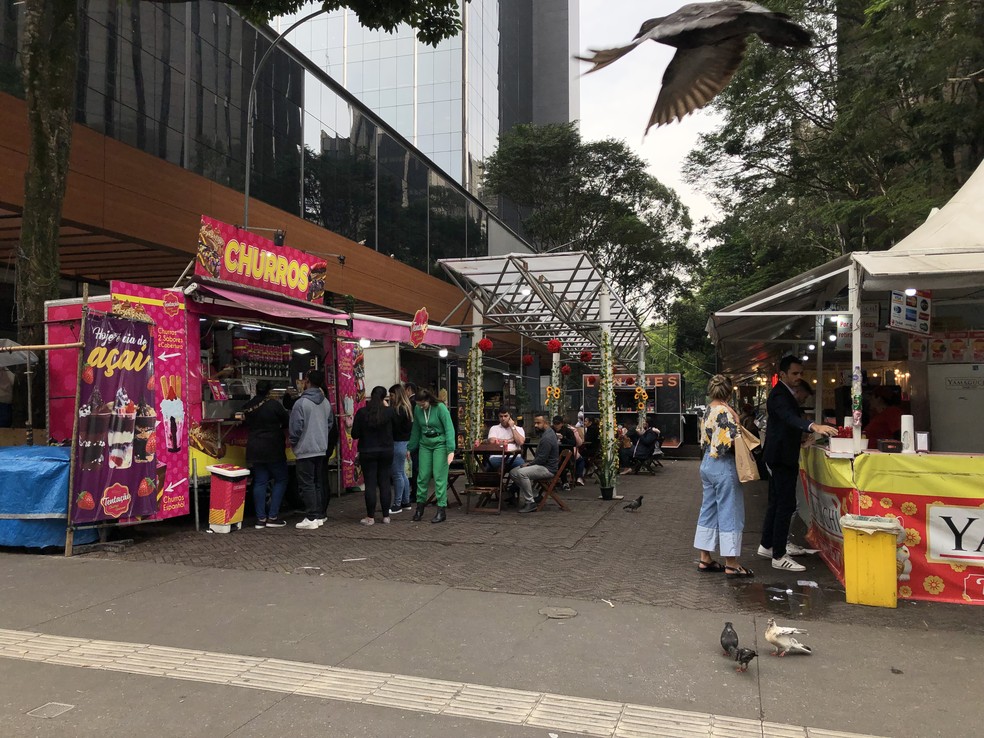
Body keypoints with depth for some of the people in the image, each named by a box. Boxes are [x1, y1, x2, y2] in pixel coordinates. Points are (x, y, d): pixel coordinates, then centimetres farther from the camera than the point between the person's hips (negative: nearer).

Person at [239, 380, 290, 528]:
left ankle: (261, 518, 9)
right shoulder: (274, 404, -13)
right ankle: (272, 517, 2)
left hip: (254, 449, 5)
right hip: (273, 449, -5)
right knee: (281, 480, 7)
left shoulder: (247, 407, 2)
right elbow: (287, 421, -5)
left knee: (259, 482, 9)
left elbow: (246, 424, 14)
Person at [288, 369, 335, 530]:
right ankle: (320, 515, 17)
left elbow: (295, 427, -13)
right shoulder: (326, 402, 6)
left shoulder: (301, 403, -15)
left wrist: (293, 443, 4)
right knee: (319, 483, 13)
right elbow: (330, 423, 13)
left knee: (307, 485, -2)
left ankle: (311, 518, -3)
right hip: (321, 449, 7)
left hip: (305, 450, -6)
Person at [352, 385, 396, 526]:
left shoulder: (361, 412, -9)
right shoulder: (389, 411, -8)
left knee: (370, 484, 4)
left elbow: (355, 435, -7)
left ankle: (370, 517, 7)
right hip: (386, 452, 1)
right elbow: (395, 428, 9)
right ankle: (386, 516, 11)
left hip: (367, 452, -1)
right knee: (385, 483, 8)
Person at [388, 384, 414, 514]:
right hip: (403, 443, 10)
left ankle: (397, 505, 0)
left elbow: (394, 425, -21)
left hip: (399, 443, -10)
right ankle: (405, 502, 24)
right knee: (402, 474, 16)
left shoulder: (399, 409, -15)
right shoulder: (406, 408, 13)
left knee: (397, 474, -5)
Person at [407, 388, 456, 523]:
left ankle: (442, 510, 0)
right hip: (425, 445, 5)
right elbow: (416, 430, 13)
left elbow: (449, 429, -16)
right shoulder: (417, 410, 1)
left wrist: (451, 450, -22)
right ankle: (420, 506, 19)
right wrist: (410, 448, 17)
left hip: (440, 445, -5)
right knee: (422, 476, 5)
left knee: (439, 477, -6)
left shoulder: (440, 408, -15)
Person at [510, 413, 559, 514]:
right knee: (512, 473, 3)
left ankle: (531, 503, -23)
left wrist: (529, 464, -8)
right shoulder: (549, 432, 13)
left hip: (548, 469, -11)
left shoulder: (547, 438, -21)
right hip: (542, 465, 11)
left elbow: (542, 459, -23)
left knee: (521, 473, -31)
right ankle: (533, 495, 4)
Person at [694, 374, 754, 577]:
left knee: (708, 511, 13)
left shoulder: (708, 410, 10)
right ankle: (731, 564, 5)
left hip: (707, 463, 9)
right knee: (729, 513, -1)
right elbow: (730, 441, -24)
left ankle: (705, 559, 19)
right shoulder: (724, 411, -17)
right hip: (723, 466, -9)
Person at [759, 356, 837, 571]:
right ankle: (779, 556, -6)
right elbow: (790, 418, -39)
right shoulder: (779, 395, -20)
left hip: (780, 457, 11)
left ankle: (767, 545, 26)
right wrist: (814, 426, -54)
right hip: (782, 457, -11)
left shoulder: (784, 393, 14)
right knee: (786, 505, -9)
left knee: (776, 503, 17)